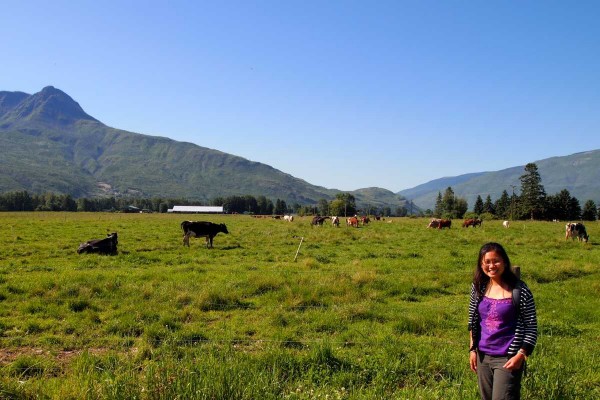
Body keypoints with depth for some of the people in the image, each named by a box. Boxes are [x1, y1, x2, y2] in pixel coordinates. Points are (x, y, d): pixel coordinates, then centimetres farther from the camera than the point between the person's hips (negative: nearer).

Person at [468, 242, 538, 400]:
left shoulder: (519, 290, -13)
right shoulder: (478, 287, 0)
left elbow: (531, 327, -8)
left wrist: (521, 355, -14)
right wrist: (472, 349, 9)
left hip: (508, 359, -5)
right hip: (483, 356, 5)